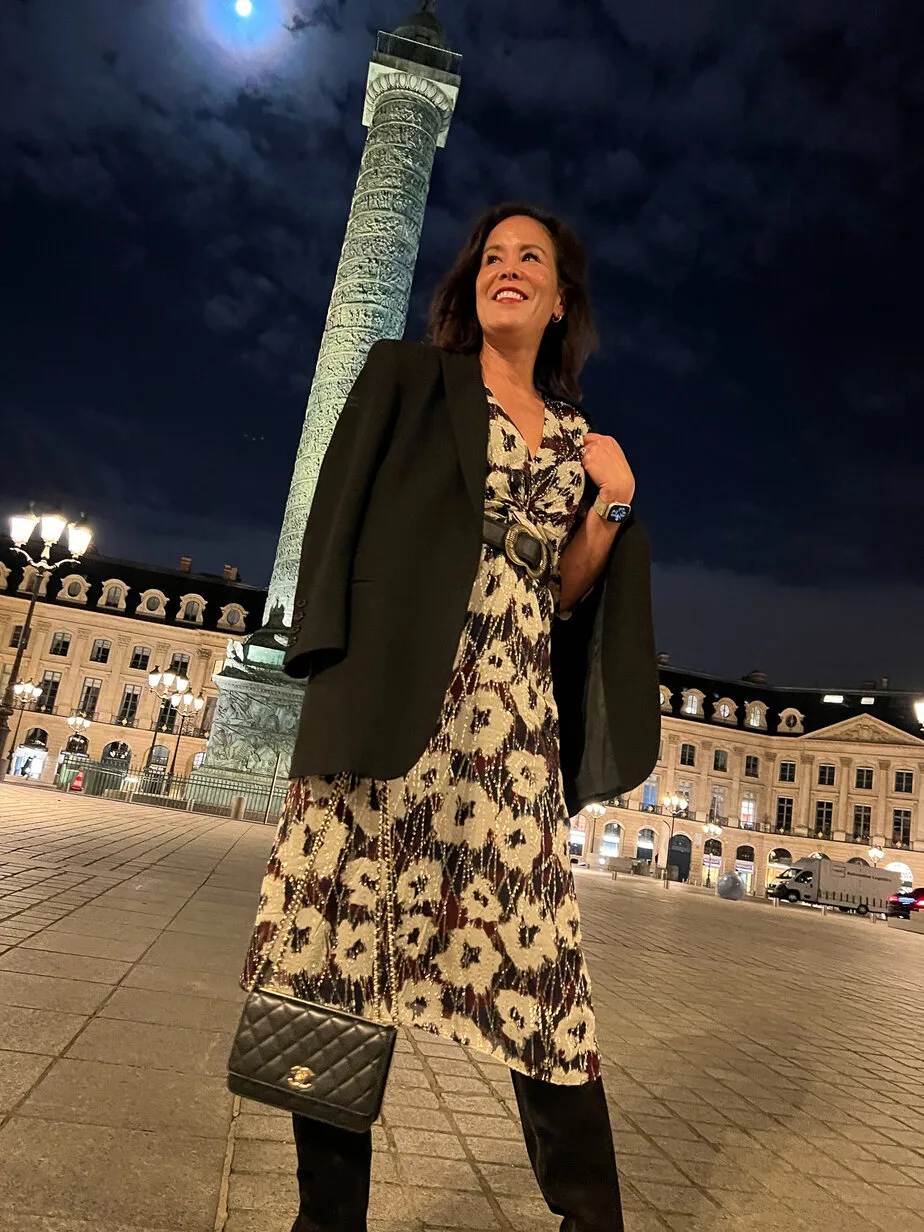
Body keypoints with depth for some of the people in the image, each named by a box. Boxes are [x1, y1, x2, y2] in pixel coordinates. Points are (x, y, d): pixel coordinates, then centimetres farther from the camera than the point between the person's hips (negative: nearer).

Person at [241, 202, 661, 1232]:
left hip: (516, 719, 3)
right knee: (346, 941, -3)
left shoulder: (578, 437, 21)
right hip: (396, 693, -2)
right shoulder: (407, 378, 13)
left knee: (539, 965, 0)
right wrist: (335, 670, -8)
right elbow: (342, 519, 4)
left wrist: (613, 503, 3)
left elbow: (566, 594, 17)